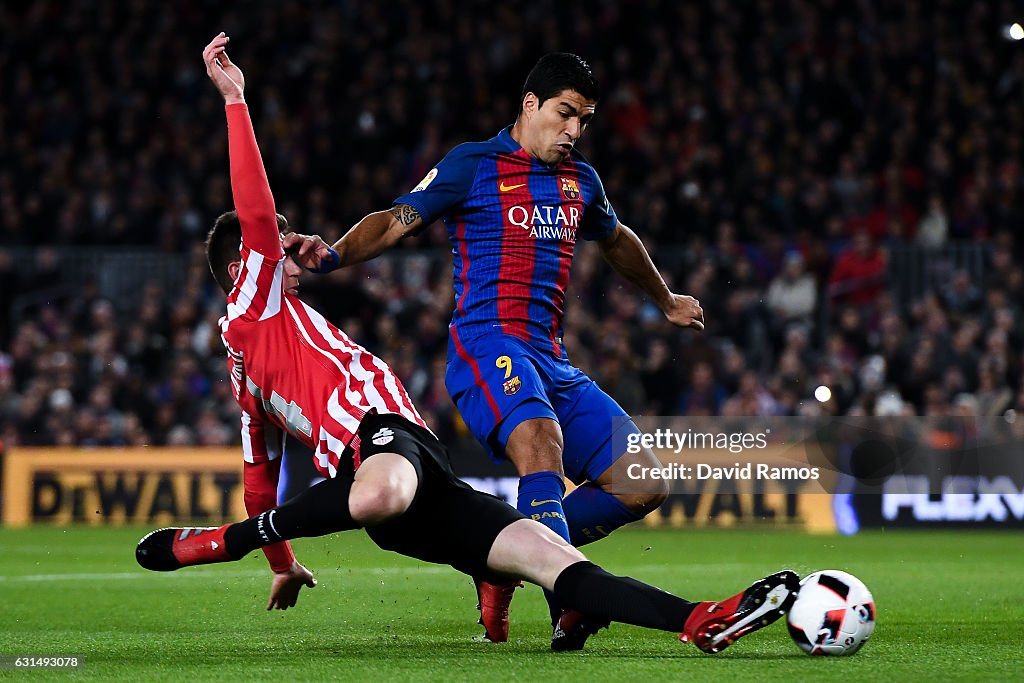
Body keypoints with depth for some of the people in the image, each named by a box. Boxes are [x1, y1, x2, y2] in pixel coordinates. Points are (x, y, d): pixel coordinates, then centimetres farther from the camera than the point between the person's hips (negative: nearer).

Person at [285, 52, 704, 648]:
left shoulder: (580, 179, 22)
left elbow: (618, 241, 41)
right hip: (487, 342, -7)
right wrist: (333, 255, -22)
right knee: (542, 445, -36)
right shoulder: (474, 166, 4)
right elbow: (397, 222, -3)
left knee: (645, 486, -2)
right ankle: (569, 608, -46)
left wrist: (667, 301, 55)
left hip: (552, 360, 8)